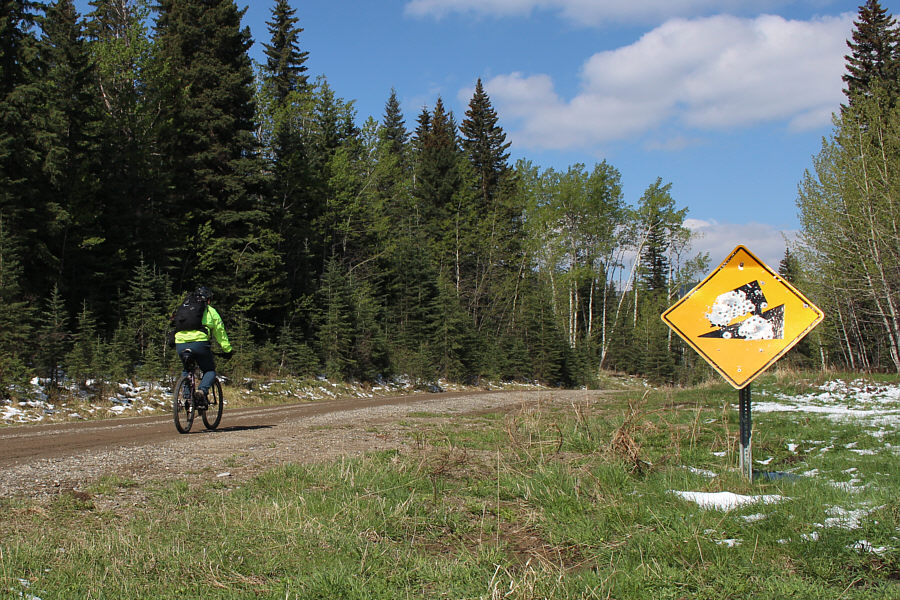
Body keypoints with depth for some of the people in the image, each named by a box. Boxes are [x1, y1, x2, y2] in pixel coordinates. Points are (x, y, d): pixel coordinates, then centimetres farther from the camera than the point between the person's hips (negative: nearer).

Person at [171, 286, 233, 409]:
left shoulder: (183, 308, 27)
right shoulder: (210, 311, 15)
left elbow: (176, 326, 33)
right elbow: (220, 332, 18)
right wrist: (227, 350, 26)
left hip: (180, 345, 4)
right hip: (199, 343, -4)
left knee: (186, 370, 28)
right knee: (210, 371, 14)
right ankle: (202, 391, -14)